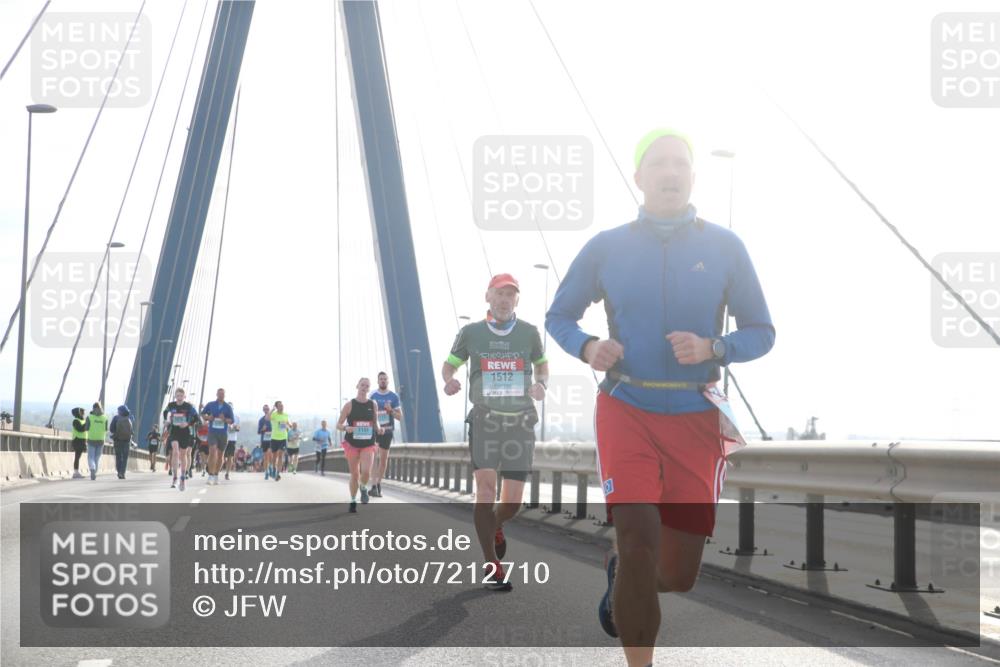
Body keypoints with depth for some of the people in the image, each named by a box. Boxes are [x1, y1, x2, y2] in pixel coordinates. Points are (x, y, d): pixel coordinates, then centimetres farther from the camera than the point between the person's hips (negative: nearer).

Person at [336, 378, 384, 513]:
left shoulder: (372, 404, 2)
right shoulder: (349, 405, -5)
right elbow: (338, 425, -3)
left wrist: (378, 428, -7)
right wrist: (346, 428, -24)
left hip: (368, 444, 1)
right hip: (352, 443, -1)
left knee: (366, 471, -18)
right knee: (354, 474, 5)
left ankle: (363, 488, 16)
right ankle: (353, 501, 24)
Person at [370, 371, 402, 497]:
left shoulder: (393, 397, 3)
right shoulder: (373, 396, 3)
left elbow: (400, 416, 3)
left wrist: (390, 411, -15)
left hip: (387, 430, 2)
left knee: (383, 458, 9)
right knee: (375, 457, -16)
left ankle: (379, 484, 23)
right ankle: (374, 486, -22)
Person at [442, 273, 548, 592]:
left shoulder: (529, 332, 5)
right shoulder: (471, 332, 2)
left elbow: (542, 363, 21)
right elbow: (450, 364, 14)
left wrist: (541, 382, -2)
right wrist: (449, 380, -10)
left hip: (520, 422, 2)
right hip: (484, 420, -2)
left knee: (512, 501, 1)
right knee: (486, 486, -18)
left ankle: (495, 526, 38)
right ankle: (492, 567, -12)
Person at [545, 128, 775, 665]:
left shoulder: (724, 247, 1)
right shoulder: (606, 248, 2)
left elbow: (762, 333, 5)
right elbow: (558, 317, 12)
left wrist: (712, 348, -15)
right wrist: (587, 348, -10)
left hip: (697, 419, 1)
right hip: (626, 411, -1)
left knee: (678, 575, 4)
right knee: (639, 539, -19)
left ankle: (621, 577, 40)